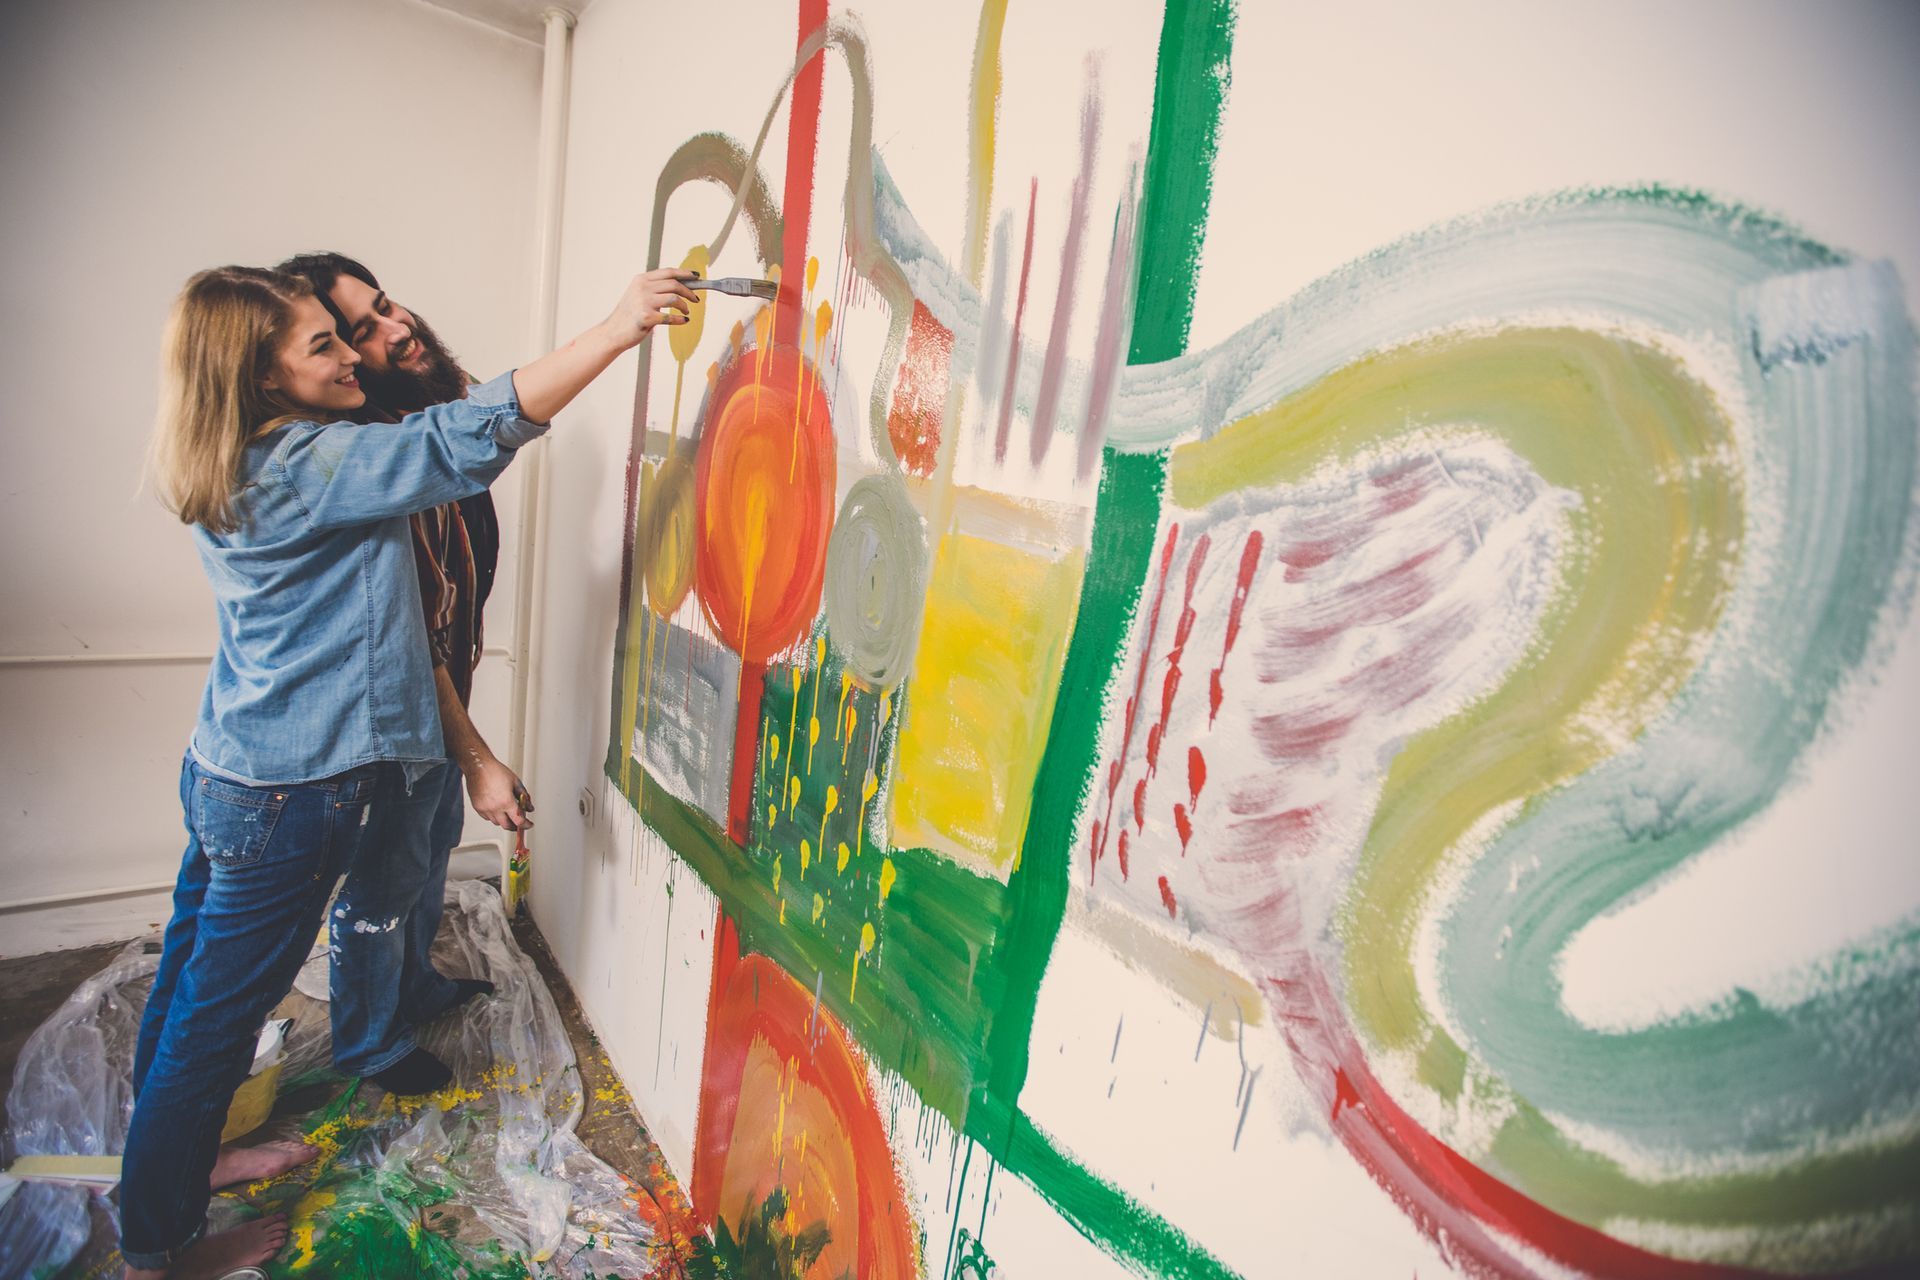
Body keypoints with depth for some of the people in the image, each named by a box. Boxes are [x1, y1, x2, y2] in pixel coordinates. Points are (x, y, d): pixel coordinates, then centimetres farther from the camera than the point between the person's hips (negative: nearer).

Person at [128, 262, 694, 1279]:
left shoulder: (243, 472, 7)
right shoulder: (308, 464, -22)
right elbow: (469, 439, -30)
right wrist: (616, 328, -32)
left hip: (225, 772, 9)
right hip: (288, 796, -9)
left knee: (188, 995, 24)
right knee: (211, 1021, 8)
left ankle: (167, 1162, 47)